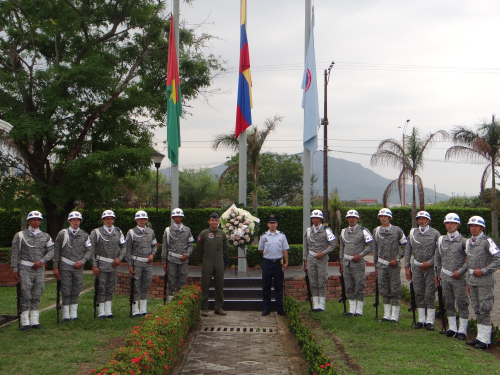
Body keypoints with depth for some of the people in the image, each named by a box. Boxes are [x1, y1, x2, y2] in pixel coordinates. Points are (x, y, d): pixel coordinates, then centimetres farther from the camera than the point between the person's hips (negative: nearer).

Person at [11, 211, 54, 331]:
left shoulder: (45, 236, 10)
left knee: (36, 297, 7)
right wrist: (15, 270, -2)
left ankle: (35, 321, 13)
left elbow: (51, 251, 9)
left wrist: (41, 261, -7)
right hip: (25, 269, -3)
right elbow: (15, 253, 2)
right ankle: (25, 323, 1)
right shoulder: (20, 235, 2)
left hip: (40, 269, 3)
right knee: (26, 296, -5)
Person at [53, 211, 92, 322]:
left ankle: (74, 314, 14)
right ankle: (66, 315, 7)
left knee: (76, 291, 5)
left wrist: (82, 262, -7)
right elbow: (56, 251, 4)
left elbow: (89, 250, 8)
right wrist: (55, 267, 0)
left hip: (78, 267, 2)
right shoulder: (63, 234, 1)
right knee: (66, 291, -1)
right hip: (65, 266, -2)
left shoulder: (84, 235, 7)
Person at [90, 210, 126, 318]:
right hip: (101, 265, -4)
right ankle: (101, 312, 3)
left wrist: (120, 258, -1)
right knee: (101, 289, -3)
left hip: (114, 265, 4)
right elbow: (91, 250, -4)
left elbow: (123, 246, 16)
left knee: (110, 289, 8)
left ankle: (108, 311, 15)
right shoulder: (96, 232, -2)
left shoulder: (118, 232, 10)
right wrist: (94, 265, -11)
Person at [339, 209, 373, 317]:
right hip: (346, 262, 5)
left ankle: (359, 311, 5)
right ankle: (352, 310, 13)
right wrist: (341, 262, 17)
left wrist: (360, 255, -13)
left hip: (358, 262, -5)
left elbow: (371, 245, -5)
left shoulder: (363, 231, -3)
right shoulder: (344, 232, 13)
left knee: (359, 288, -3)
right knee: (349, 288, 7)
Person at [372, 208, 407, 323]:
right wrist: (376, 265, 14)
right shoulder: (376, 231, 9)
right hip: (382, 265, 3)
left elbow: (405, 246, 2)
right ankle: (387, 315, 15)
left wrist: (397, 259, -9)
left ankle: (395, 316, 4)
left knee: (395, 290, -2)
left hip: (394, 265, -3)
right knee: (384, 290, 7)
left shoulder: (397, 230, 0)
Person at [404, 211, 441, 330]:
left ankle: (430, 321, 5)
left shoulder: (435, 233, -2)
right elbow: (408, 250, 10)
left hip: (430, 267, -3)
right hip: (417, 267, 3)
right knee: (419, 294, 6)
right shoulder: (413, 233, 7)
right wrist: (406, 267, 6)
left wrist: (430, 263, -11)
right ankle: (421, 320, 14)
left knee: (430, 294, -2)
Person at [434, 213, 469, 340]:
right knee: (449, 303, 10)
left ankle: (462, 330, 9)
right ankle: (452, 328, 19)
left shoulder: (463, 241, -7)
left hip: (458, 277, -5)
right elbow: (438, 258, 17)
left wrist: (460, 272, -12)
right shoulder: (441, 240, 8)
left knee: (462, 304, 0)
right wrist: (438, 274, 16)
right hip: (445, 277, 5)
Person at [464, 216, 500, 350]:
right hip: (473, 281, 7)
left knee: (484, 309, -3)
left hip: (485, 281, -7)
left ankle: (485, 340, 3)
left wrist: (483, 271, -16)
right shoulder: (468, 242, 12)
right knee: (477, 309, 12)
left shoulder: (487, 241, -10)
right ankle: (480, 337, 20)